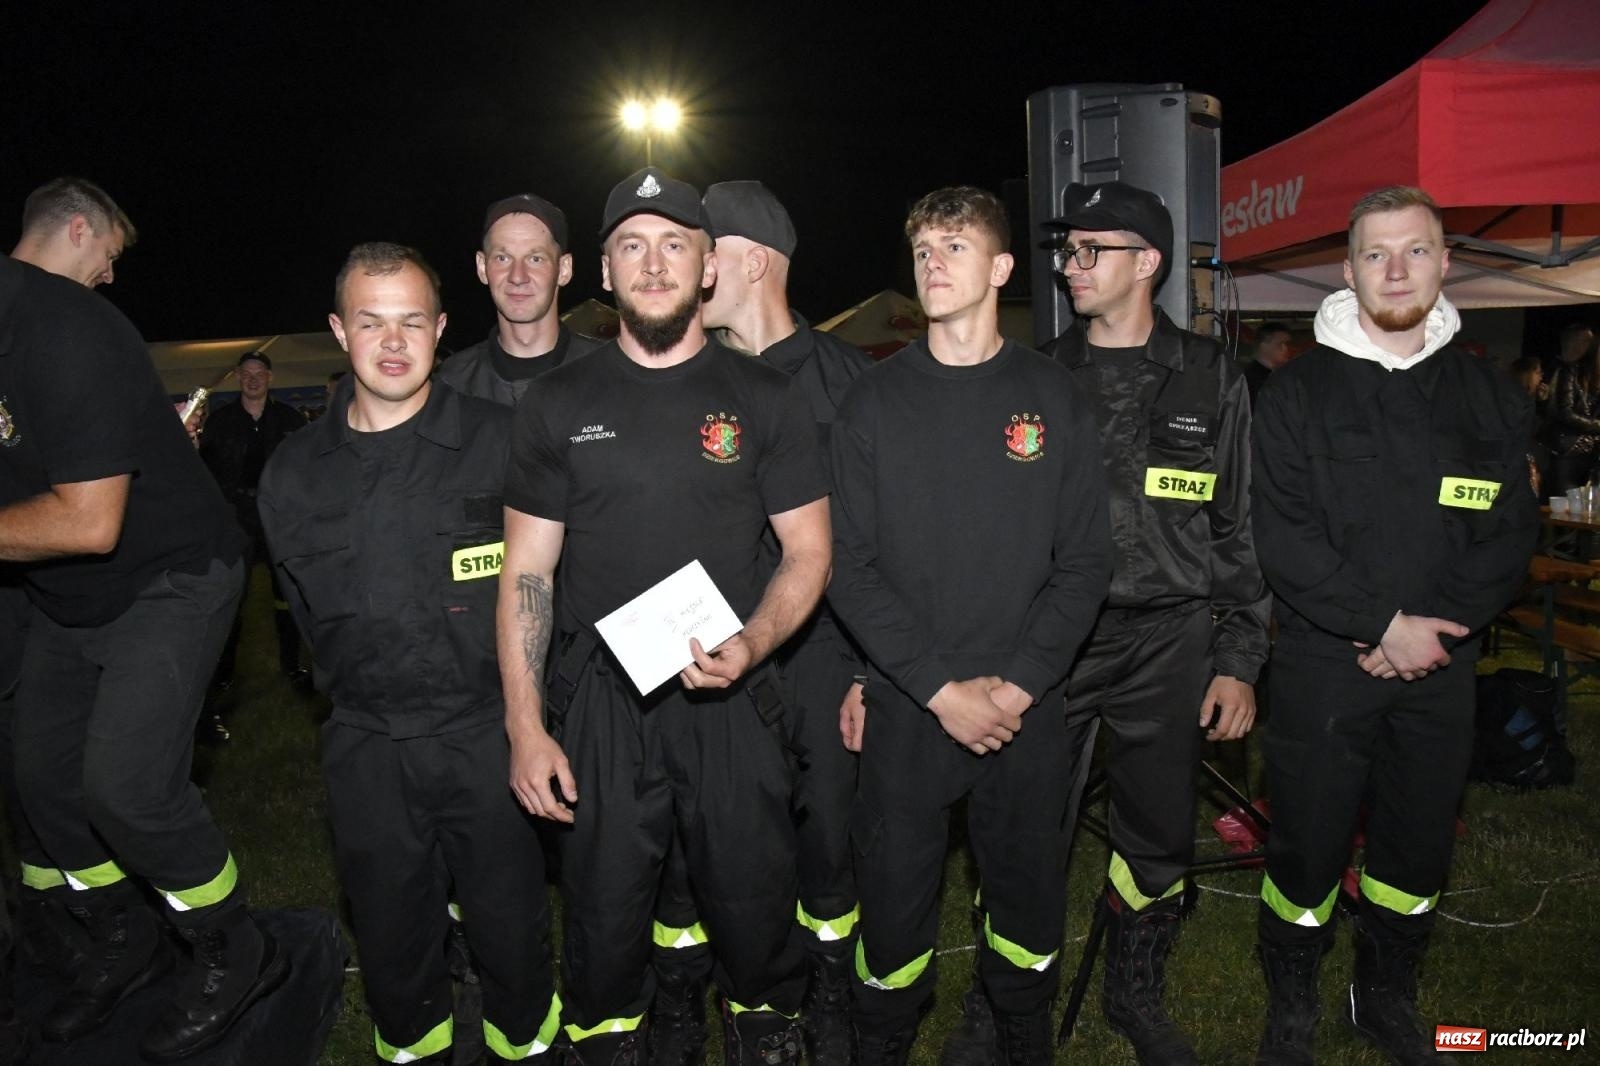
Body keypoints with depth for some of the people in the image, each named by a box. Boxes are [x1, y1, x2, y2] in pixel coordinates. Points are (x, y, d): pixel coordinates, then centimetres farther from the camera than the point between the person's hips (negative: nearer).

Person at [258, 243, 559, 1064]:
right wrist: (361, 691, 12)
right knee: (390, 934, 16)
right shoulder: (293, 473, 3)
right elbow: (309, 614, 15)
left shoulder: (499, 442, -6)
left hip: (486, 731, -2)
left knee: (508, 922, 11)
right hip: (366, 743, 3)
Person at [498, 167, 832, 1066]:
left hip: (731, 696, 0)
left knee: (755, 905, 12)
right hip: (597, 697, 1)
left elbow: (809, 551, 2)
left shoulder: (767, 399, 1)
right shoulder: (558, 405, 4)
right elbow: (526, 571, 4)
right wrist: (525, 724, -2)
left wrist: (752, 644, -18)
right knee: (604, 914, 13)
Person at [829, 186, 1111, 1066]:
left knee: (1029, 892, 13)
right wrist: (942, 688, -13)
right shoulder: (874, 401, 0)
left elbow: (1084, 562, 0)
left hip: (1027, 707, 1)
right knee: (894, 895, 8)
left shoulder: (1054, 398, 3)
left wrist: (1016, 685, -11)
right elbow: (850, 567, -5)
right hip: (905, 706, -1)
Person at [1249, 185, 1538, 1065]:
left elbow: (1511, 533, 3)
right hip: (1323, 662, -3)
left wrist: (1436, 625, -11)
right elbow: (1281, 535, -11)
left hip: (1439, 663, 3)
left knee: (1419, 846, 15)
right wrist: (1382, 625, -15)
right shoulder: (1301, 390, -3)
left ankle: (1385, 995, 38)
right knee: (1308, 843, 5)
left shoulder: (1488, 395, 7)